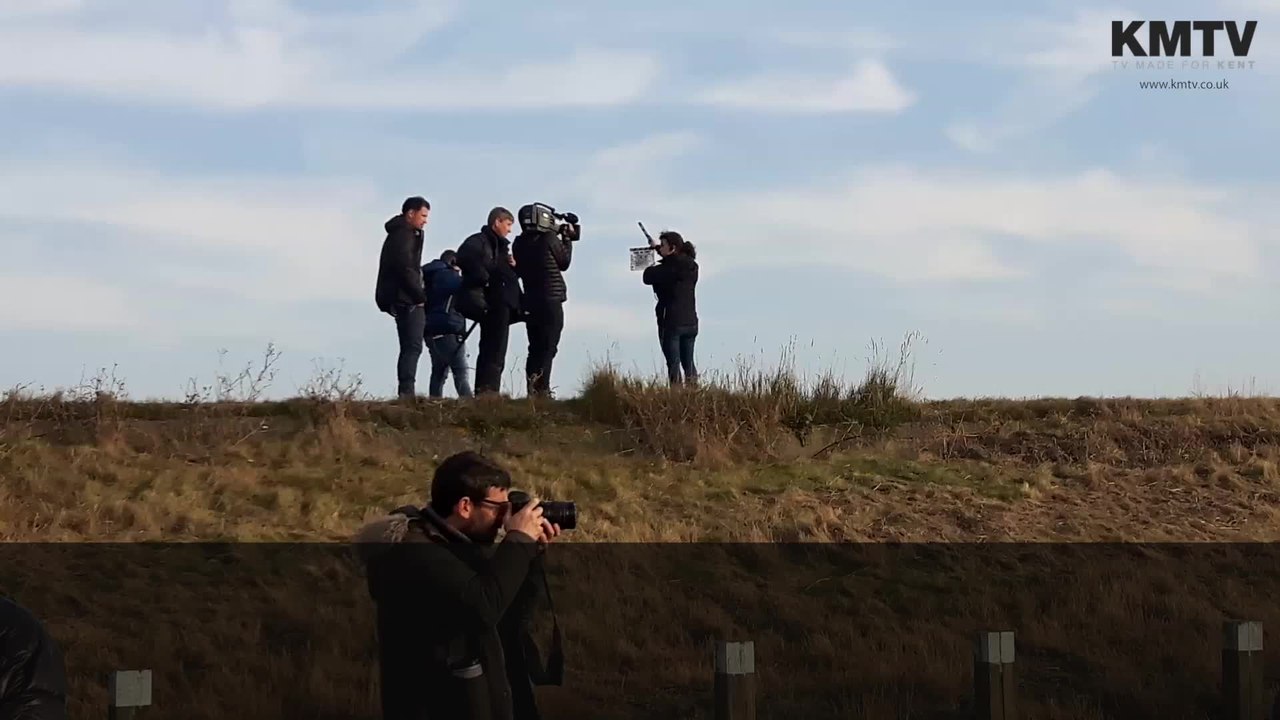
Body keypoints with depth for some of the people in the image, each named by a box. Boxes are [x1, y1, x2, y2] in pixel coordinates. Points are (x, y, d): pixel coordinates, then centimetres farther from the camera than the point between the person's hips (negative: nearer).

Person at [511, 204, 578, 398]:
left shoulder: (519, 244, 4)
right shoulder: (549, 238, -11)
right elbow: (564, 262, 1)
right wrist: (568, 238, 16)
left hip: (530, 302, 6)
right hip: (551, 301, -6)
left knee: (535, 348, 11)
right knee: (548, 347, -7)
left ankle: (532, 389, 5)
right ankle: (541, 389, -19)